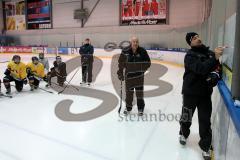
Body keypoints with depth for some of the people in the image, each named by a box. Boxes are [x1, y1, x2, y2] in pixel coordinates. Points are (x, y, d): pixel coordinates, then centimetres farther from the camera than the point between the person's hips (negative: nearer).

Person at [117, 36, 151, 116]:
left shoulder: (142, 51, -8)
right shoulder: (125, 51, -7)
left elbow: (148, 62, 0)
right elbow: (121, 62, 2)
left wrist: (142, 67, -15)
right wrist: (120, 73, 1)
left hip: (139, 75, 0)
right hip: (128, 75, 1)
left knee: (139, 93, 4)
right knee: (129, 92, 10)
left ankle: (141, 109, 23)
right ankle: (128, 108, 30)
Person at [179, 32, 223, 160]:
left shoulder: (210, 53, 4)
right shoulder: (190, 55, -12)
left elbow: (218, 67, 11)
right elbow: (201, 69, -27)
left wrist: (216, 74, -10)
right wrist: (215, 58, -35)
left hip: (205, 93, 3)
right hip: (190, 92, -3)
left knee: (205, 121, 6)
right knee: (186, 116, 15)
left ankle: (205, 147, 22)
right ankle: (184, 133, 44)